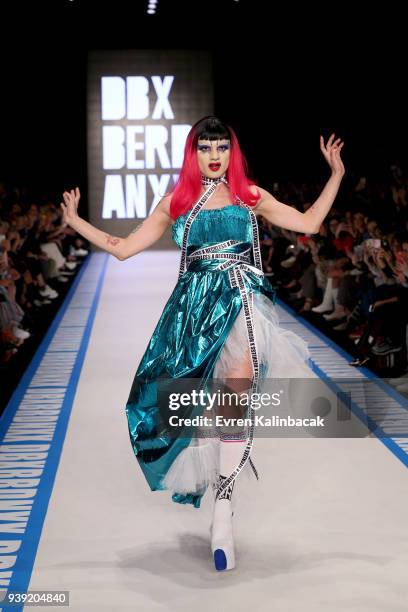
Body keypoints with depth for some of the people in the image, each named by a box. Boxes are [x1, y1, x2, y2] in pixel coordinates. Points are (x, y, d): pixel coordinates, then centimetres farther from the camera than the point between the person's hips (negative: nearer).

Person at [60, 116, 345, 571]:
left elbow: (309, 223, 13)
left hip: (241, 301, -3)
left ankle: (222, 508, -27)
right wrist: (74, 221, 12)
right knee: (202, 402, 1)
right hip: (194, 307, 3)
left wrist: (336, 174, 10)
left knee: (235, 383, -28)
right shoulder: (175, 201, 13)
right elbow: (123, 248, 15)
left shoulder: (250, 195, 12)